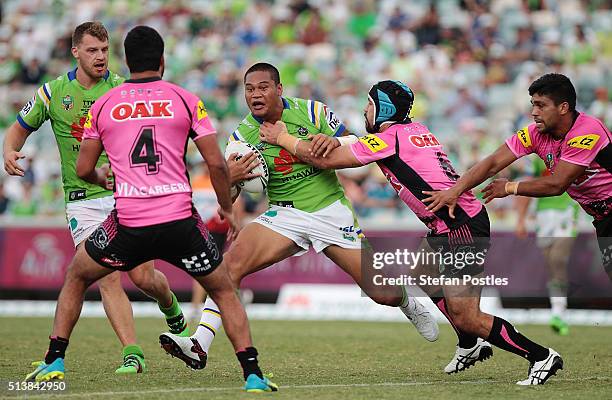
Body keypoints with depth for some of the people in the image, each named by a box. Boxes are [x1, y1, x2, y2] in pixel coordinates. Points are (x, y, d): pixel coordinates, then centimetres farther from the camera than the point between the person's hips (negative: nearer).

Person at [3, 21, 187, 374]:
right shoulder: (53, 92, 3)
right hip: (83, 201, 1)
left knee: (143, 276, -4)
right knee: (108, 279, -11)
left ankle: (172, 309, 30)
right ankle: (133, 354, -8)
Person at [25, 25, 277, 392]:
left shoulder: (103, 105, 9)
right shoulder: (186, 100, 6)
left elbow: (83, 169, 14)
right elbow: (216, 163, 2)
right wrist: (227, 208, 18)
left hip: (128, 223, 0)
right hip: (180, 221, 0)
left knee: (76, 278, 26)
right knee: (225, 292, 18)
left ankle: (54, 362, 18)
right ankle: (253, 375, 7)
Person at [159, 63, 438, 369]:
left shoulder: (312, 112, -8)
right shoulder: (242, 135, -5)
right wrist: (231, 178, -29)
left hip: (331, 209, -1)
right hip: (284, 214, 1)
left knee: (382, 293, -1)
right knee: (232, 260, -25)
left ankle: (410, 304, 38)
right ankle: (199, 345, -28)